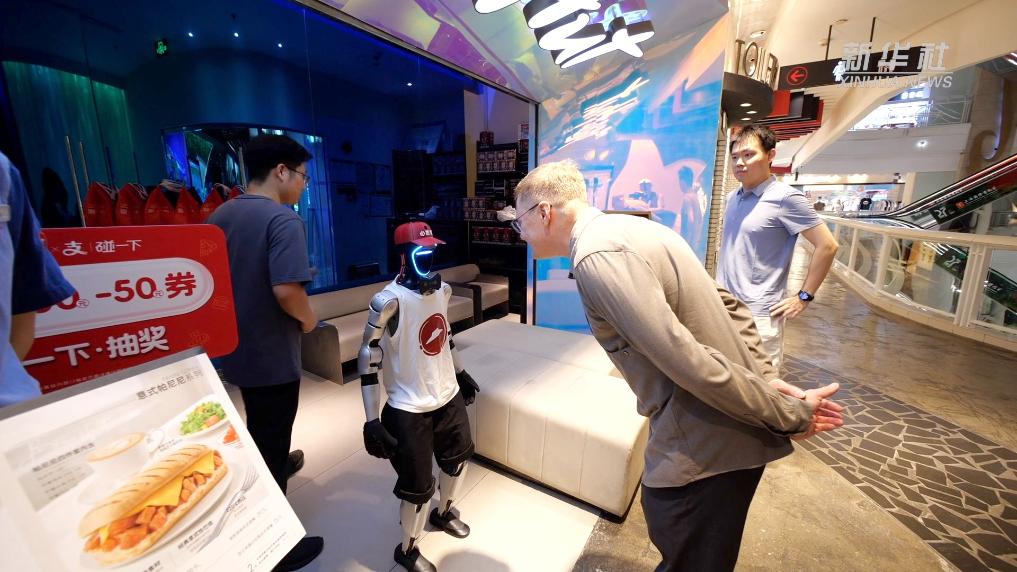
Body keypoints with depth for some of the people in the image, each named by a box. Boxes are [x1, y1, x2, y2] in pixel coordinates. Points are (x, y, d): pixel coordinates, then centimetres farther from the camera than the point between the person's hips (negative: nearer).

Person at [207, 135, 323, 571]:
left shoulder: (219, 215, 5)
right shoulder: (283, 220, -22)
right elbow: (286, 290, -32)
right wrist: (308, 319, -14)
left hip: (233, 348, 8)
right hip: (270, 355, -8)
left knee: (260, 430, 31)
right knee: (270, 441, 7)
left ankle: (274, 467, 57)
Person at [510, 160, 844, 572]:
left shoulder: (596, 254, -24)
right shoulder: (631, 228, 8)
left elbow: (688, 362, -27)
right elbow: (729, 304, 11)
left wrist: (788, 416, -13)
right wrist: (764, 377, 6)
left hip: (704, 448, -8)